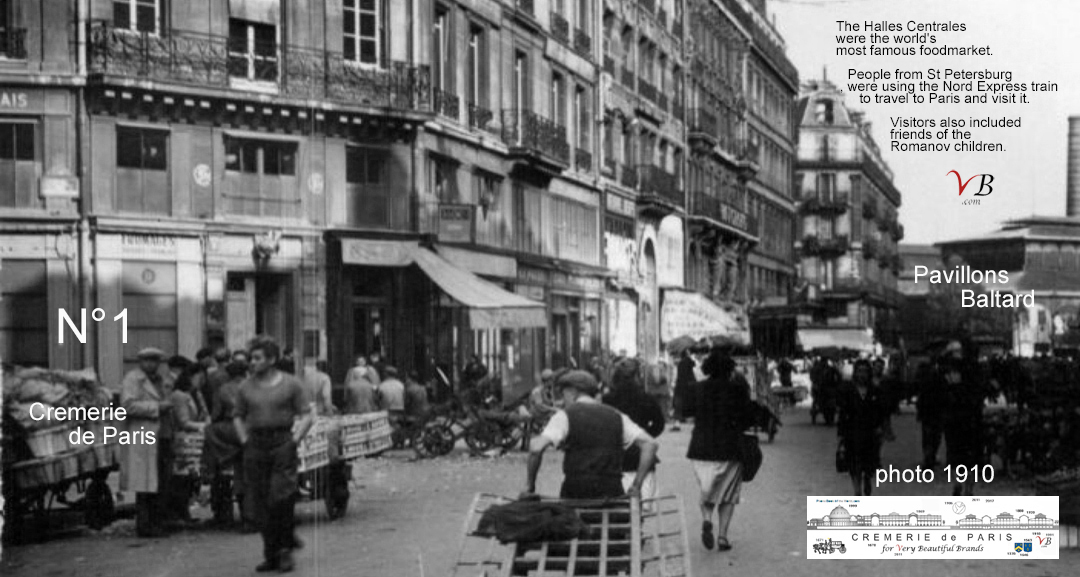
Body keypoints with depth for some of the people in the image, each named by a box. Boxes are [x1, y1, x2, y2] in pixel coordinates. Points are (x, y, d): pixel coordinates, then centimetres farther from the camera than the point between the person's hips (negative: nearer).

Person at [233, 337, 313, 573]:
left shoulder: (290, 384, 1)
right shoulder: (246, 387, 10)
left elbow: (306, 416, 2)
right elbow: (238, 416, 19)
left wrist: (295, 440, -7)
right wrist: (244, 440, 7)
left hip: (282, 444, -3)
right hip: (256, 446, 3)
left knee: (281, 498, -13)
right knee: (260, 504, 3)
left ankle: (285, 548, 5)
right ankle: (270, 555, 13)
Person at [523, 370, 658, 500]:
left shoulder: (565, 416, 1)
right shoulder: (616, 416, 13)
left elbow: (536, 448, -12)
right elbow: (650, 444, 6)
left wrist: (529, 487, -3)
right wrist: (636, 486, 7)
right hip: (612, 494, 3)